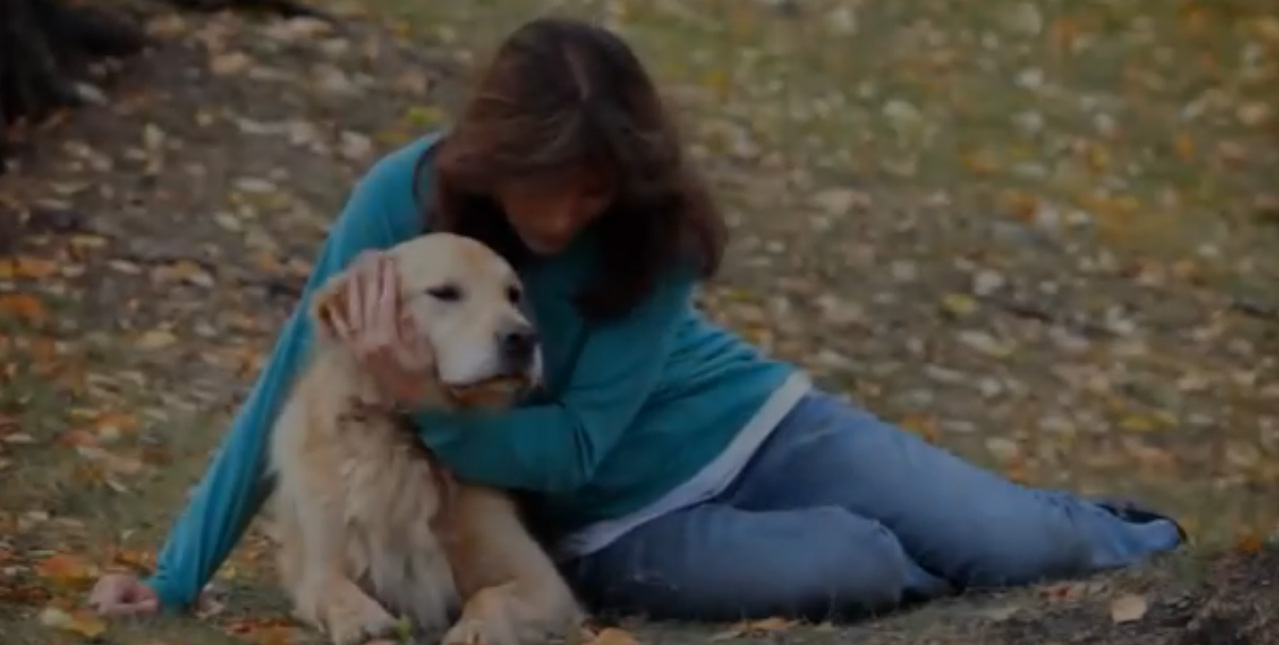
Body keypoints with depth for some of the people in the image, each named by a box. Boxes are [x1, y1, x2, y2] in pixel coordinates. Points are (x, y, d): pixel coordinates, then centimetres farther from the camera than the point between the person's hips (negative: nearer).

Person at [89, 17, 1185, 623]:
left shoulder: (660, 228, -20)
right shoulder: (407, 199, -22)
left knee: (1020, 542, -11)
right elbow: (294, 385, -15)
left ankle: (1133, 539, 24)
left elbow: (572, 445, -24)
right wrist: (178, 580, -16)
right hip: (618, 524, -1)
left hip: (751, 424, 1)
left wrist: (425, 401, -41)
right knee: (862, 568, -30)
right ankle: (921, 549, 5)